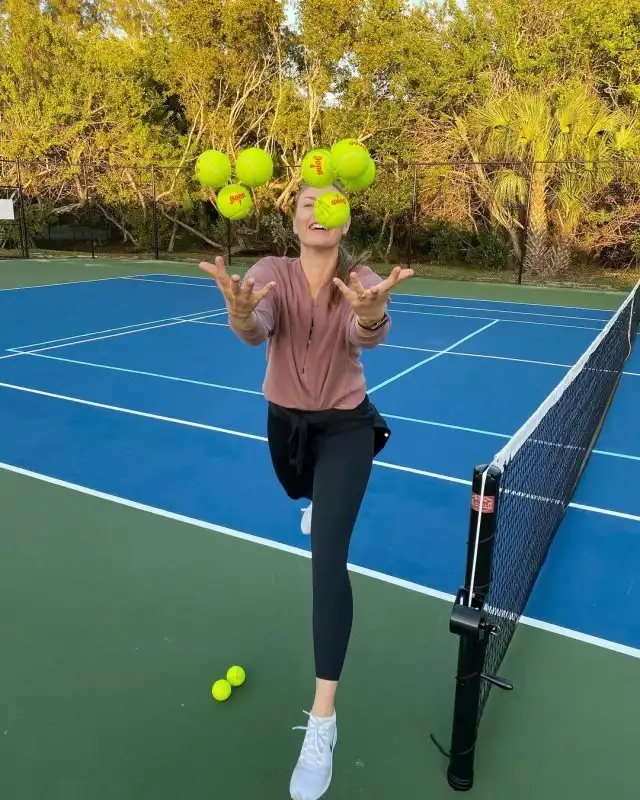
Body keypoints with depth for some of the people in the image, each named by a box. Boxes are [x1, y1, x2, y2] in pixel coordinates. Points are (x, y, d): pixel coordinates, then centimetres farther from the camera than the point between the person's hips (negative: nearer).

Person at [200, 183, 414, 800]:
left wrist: (371, 315, -64)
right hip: (284, 420, 3)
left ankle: (322, 719, -6)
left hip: (344, 426, -3)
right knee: (305, 495, 34)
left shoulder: (361, 281, -18)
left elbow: (368, 336, -40)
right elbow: (256, 330, -36)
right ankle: (324, 504, 77)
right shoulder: (271, 273, -15)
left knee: (328, 561, -15)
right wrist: (241, 310, -59)